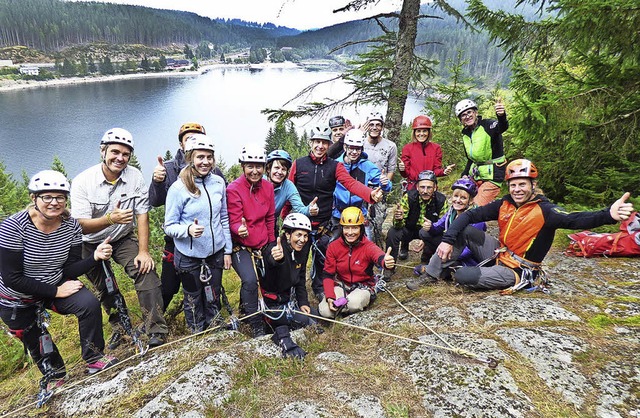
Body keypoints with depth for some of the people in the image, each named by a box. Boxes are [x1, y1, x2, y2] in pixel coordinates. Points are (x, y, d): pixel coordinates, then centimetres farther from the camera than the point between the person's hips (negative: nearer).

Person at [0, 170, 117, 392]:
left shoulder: (71, 226, -16)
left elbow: (70, 270, -12)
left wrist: (95, 257, -30)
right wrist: (56, 291, -25)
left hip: (57, 286, 2)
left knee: (90, 304, -25)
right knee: (36, 344, 14)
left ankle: (94, 359, -4)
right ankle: (53, 376, 47)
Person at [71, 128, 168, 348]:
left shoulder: (135, 177, -17)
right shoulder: (82, 182, -21)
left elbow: (142, 215, -15)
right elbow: (81, 225, -24)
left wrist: (143, 251, -19)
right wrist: (110, 218, -44)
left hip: (123, 239, 0)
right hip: (91, 244, 0)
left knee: (146, 272, -21)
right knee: (105, 291, 12)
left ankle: (157, 330, -12)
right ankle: (119, 326, 38)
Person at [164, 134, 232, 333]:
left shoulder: (218, 182, -3)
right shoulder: (178, 188, -15)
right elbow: (169, 226, -10)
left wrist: (228, 250, 7)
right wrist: (188, 230, -31)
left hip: (215, 253, 4)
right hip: (189, 257, -3)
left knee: (214, 299, 20)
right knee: (194, 301, 15)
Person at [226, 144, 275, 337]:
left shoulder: (268, 187, 1)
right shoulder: (234, 189, -15)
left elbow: (270, 218, 9)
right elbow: (234, 220, -18)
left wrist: (272, 244, 10)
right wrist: (240, 229, -41)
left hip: (262, 246, 6)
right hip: (241, 246, -6)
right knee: (250, 280, -24)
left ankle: (245, 305, 38)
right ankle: (255, 323, -5)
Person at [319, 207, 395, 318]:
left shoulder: (368, 246, -18)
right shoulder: (333, 247, -9)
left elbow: (379, 257, -43)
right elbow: (328, 274, -4)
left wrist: (386, 262, -69)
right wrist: (329, 297, -19)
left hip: (363, 286, -2)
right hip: (341, 285, 2)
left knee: (354, 303, -35)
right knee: (325, 311, -21)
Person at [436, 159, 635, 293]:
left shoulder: (544, 210, -17)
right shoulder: (504, 204, -2)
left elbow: (574, 220, -36)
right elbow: (470, 215, -2)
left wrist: (608, 215, -57)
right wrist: (447, 240, -14)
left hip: (515, 270, -5)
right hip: (499, 254, 5)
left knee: (463, 277, -22)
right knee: (464, 229, -10)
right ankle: (442, 266, 4)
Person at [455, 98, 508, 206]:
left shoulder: (487, 125, -11)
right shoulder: (466, 135, 10)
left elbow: (503, 127, -35)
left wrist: (501, 116, -56)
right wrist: (464, 175, 8)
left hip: (492, 177, -8)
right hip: (475, 176, 8)